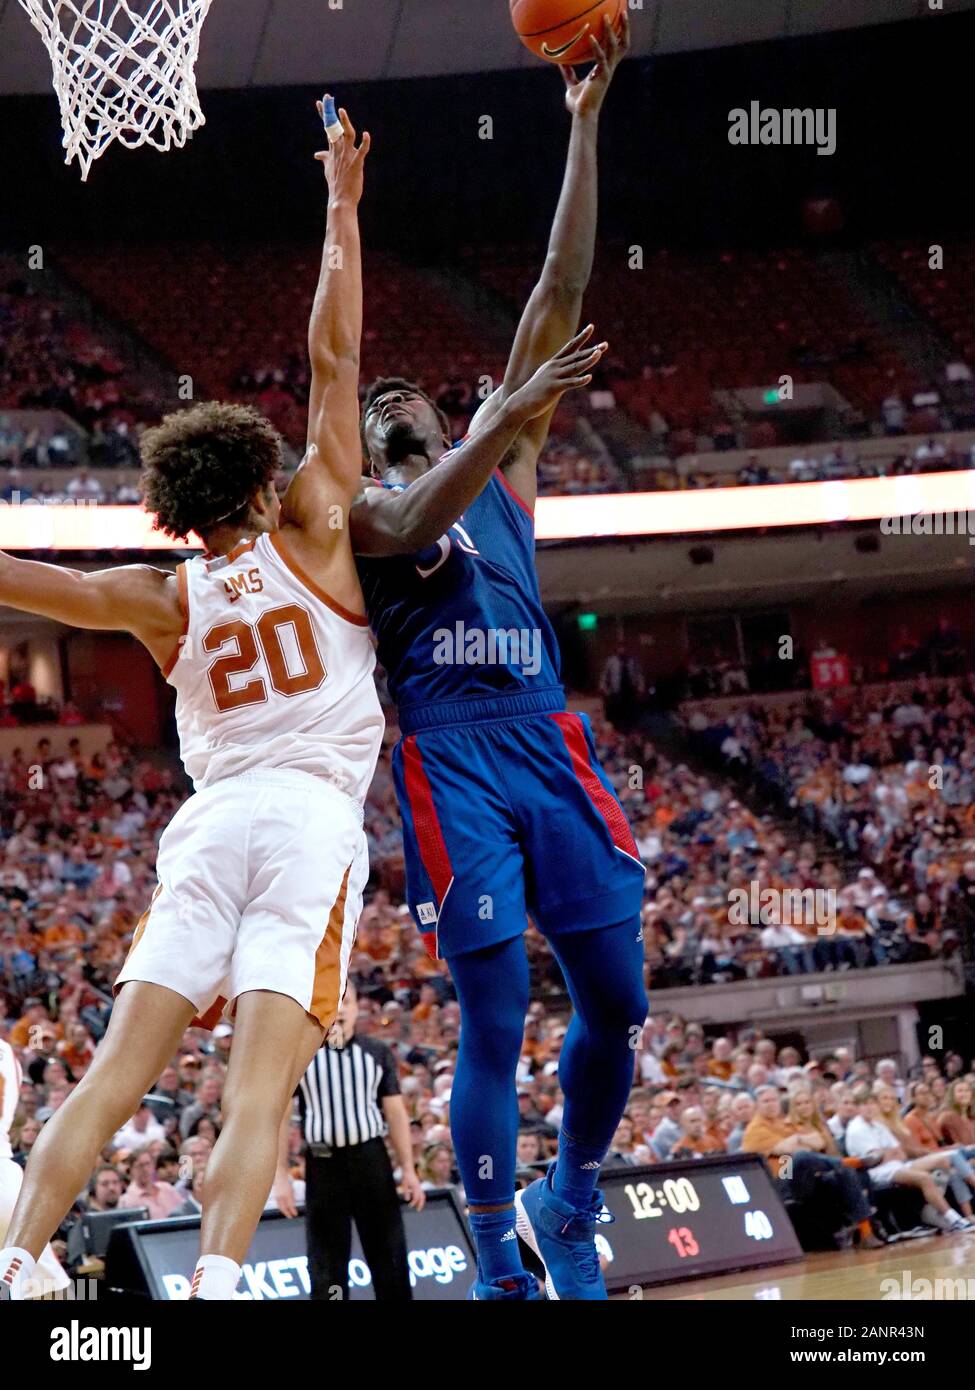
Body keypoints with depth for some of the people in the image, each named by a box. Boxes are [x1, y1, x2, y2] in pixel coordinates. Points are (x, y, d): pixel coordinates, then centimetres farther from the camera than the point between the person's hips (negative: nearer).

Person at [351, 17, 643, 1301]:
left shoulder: (499, 462, 21)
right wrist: (506, 428, -29)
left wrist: (586, 125, 8)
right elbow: (415, 524, -16)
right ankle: (500, 1272, -1)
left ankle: (567, 1210, 22)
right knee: (495, 1020, -9)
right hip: (452, 760, -4)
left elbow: (560, 295, 14)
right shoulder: (351, 512, 11)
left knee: (616, 1002, 1)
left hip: (550, 744, 4)